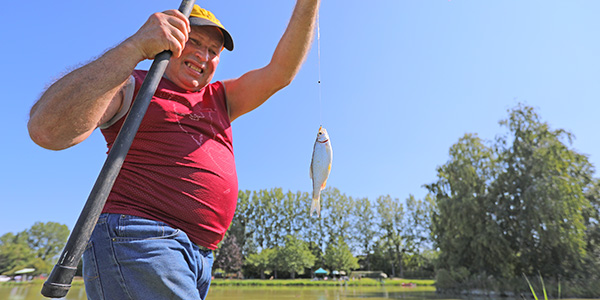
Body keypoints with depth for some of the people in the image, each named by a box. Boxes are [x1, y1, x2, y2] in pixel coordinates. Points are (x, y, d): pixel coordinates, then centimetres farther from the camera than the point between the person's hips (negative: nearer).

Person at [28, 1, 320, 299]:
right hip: (136, 240, -6)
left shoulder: (220, 99, 21)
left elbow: (280, 71, 11)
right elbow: (46, 130, -14)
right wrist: (136, 46, -22)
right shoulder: (130, 85, 5)